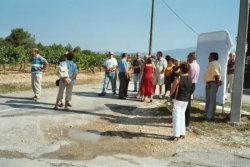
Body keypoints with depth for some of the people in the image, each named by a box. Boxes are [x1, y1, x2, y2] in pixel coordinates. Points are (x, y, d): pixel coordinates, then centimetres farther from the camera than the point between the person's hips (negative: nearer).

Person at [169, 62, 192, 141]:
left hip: (177, 99, -6)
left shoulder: (178, 78, -17)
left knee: (176, 116, 0)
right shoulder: (190, 79, 2)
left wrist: (170, 96, 1)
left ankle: (176, 135, 2)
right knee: (182, 115, 17)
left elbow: (173, 89, -12)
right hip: (186, 100, 6)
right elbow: (188, 89, 8)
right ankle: (182, 134, 22)